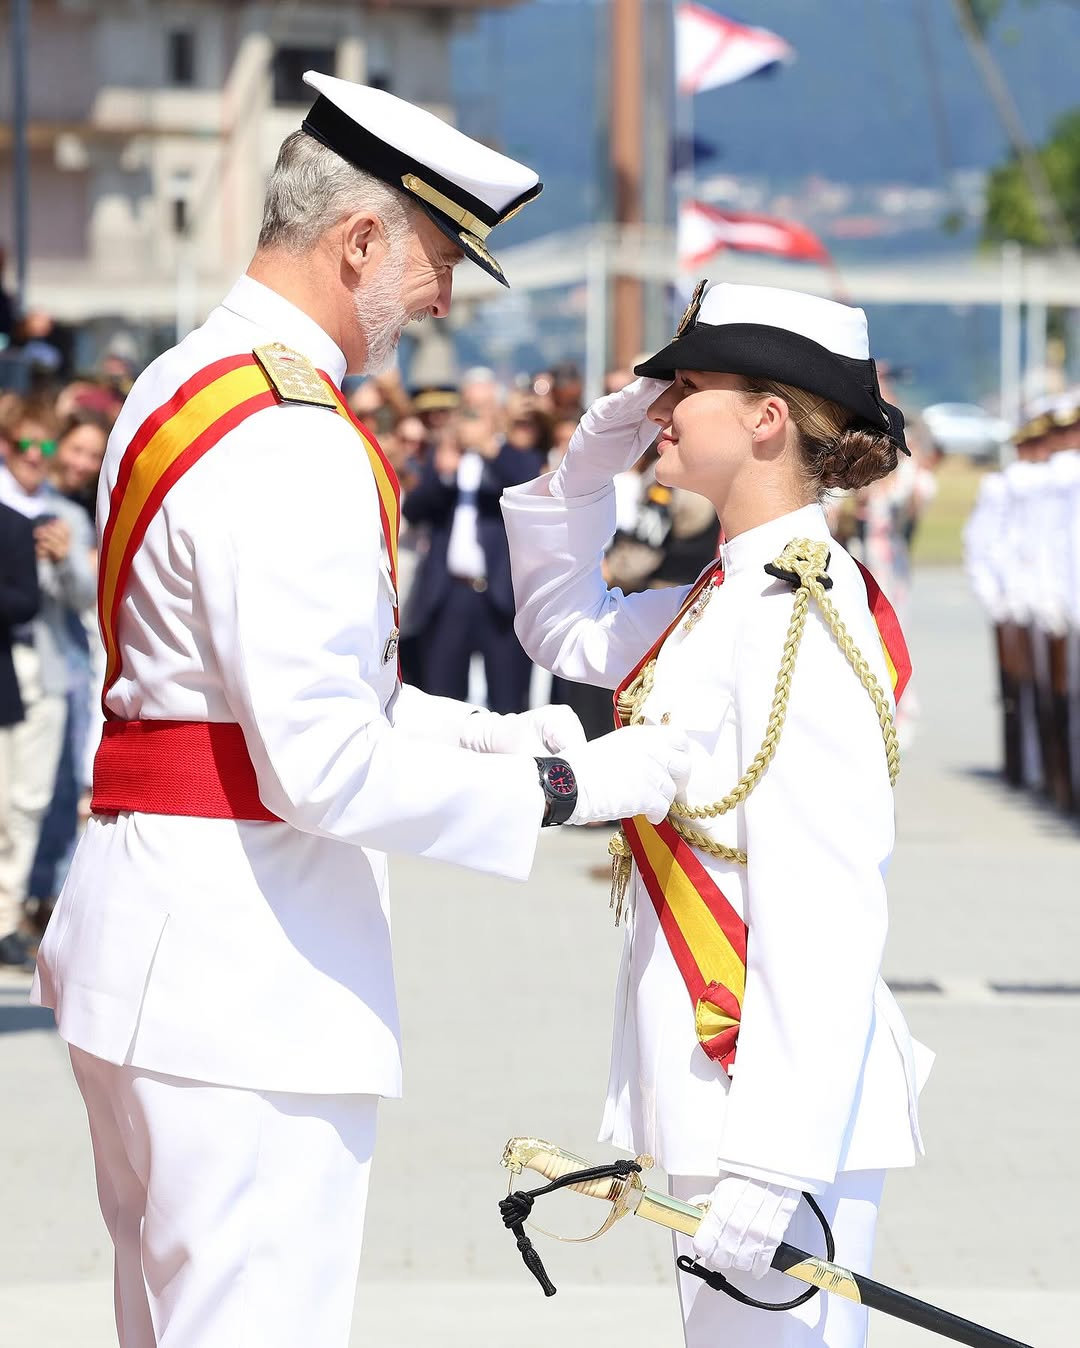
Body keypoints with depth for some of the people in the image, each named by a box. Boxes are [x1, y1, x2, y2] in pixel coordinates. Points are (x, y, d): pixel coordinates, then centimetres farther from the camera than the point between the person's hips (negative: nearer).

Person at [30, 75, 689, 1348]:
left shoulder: (177, 385, 13)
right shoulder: (293, 450, -20)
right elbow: (322, 767, -24)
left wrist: (466, 728, 13)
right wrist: (564, 786, -15)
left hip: (158, 934, 11)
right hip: (248, 975, -11)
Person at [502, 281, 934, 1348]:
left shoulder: (801, 623, -17)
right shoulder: (724, 602, 11)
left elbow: (817, 920, -23)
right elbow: (561, 625, 30)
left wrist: (771, 1169, -26)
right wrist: (588, 465, 13)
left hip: (787, 1108, -10)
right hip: (720, 1094, 10)